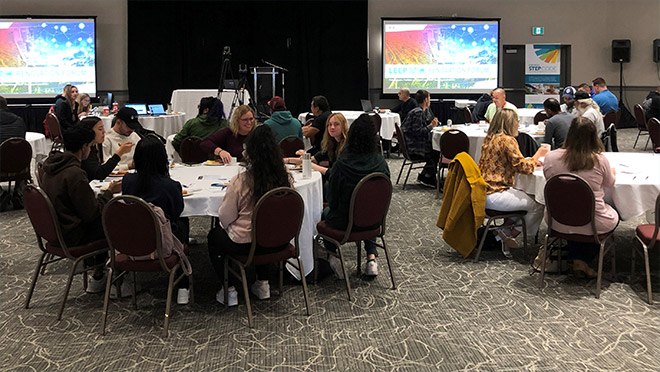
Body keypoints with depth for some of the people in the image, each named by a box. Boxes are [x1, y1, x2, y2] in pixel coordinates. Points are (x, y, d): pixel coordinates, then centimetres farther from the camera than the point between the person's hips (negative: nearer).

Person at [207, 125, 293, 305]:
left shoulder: (240, 182, -22)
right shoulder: (286, 179, -11)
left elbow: (225, 217, -11)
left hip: (245, 245, -4)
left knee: (214, 236, 26)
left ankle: (229, 291, 23)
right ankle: (263, 284, 36)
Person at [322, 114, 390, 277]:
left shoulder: (341, 164, -24)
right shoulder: (380, 162, -15)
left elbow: (332, 200, -13)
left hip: (345, 222, -2)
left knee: (326, 213, 31)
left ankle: (332, 256, 25)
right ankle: (371, 257, 25)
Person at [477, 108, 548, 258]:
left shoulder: (489, 138, 14)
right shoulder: (507, 140, -14)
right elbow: (524, 168, -13)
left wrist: (532, 160, 17)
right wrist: (538, 154, 4)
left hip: (484, 192, 10)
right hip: (494, 196, -10)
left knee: (527, 197, 24)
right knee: (537, 206, -3)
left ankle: (506, 234, 16)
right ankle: (510, 234, 9)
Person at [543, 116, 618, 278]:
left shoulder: (550, 157, -13)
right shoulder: (600, 160, -15)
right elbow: (609, 183, 7)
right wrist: (613, 172, 31)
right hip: (593, 225, -2)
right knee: (614, 215, 30)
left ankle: (577, 260, 29)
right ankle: (583, 260, 24)